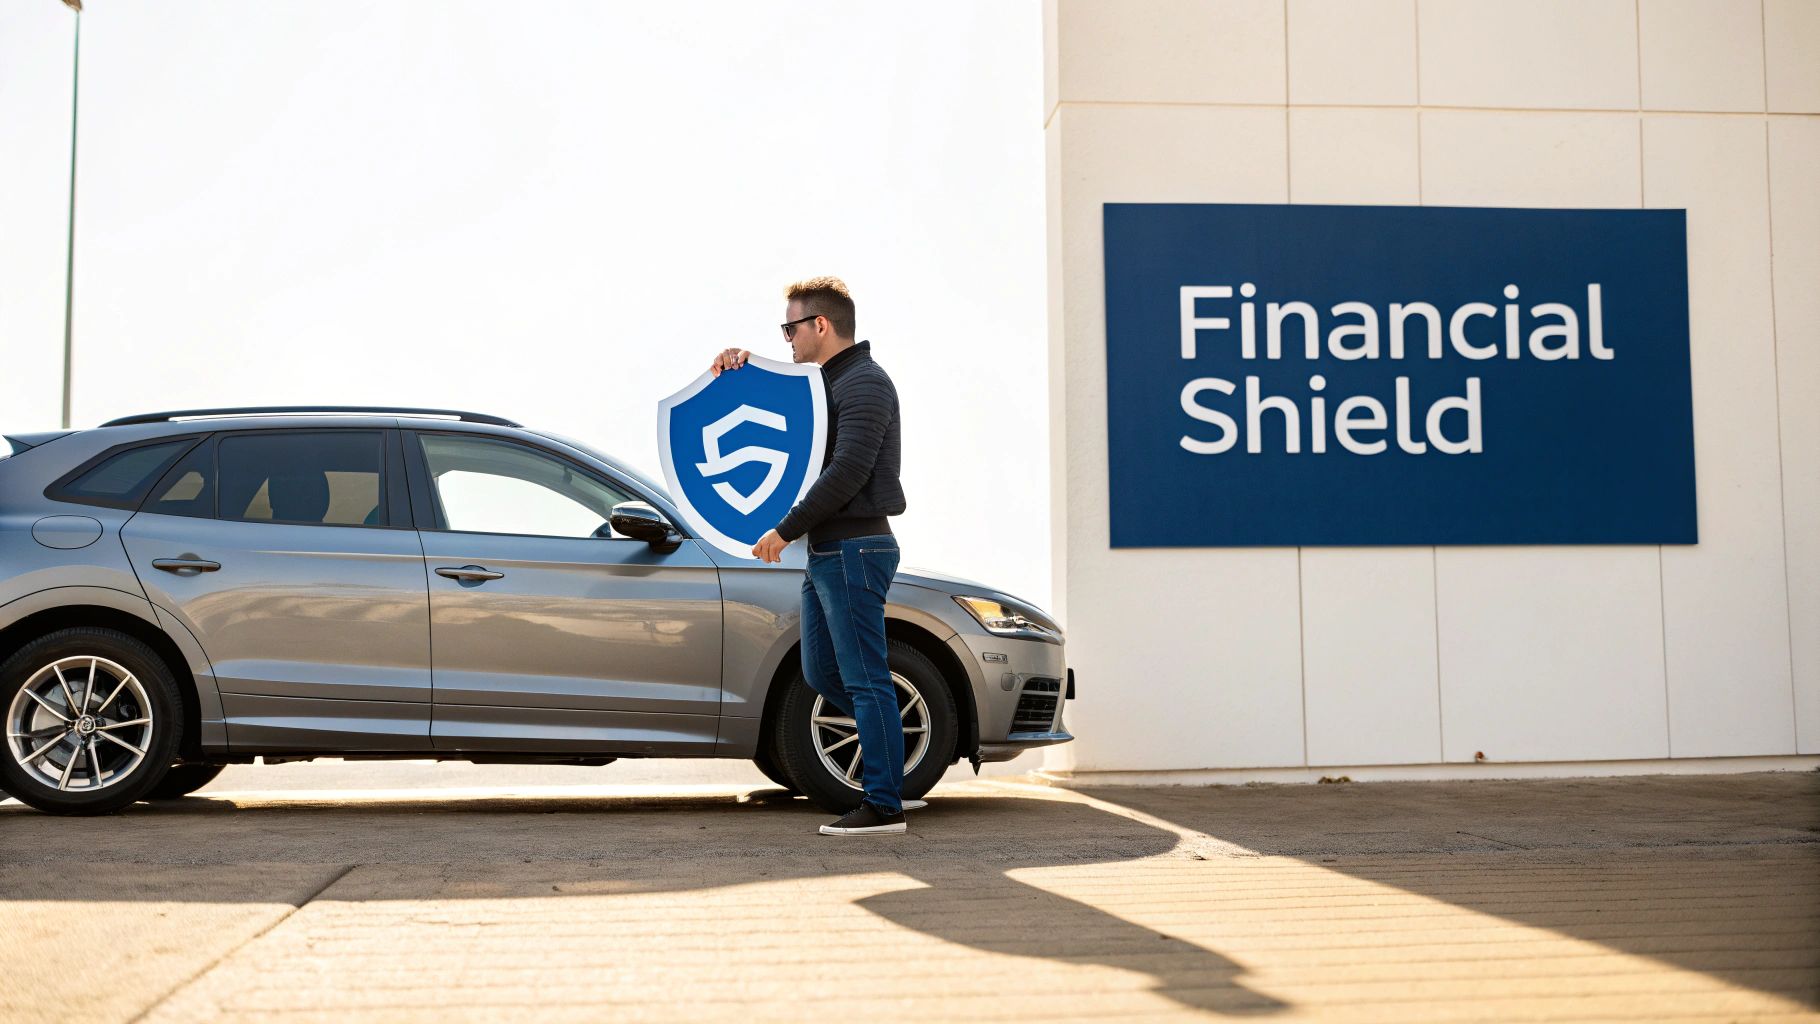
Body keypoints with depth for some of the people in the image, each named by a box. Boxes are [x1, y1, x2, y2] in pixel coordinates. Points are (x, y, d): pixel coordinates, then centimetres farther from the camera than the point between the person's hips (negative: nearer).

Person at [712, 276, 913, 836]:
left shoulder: (864, 382, -12)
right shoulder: (823, 381, 18)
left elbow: (848, 470, -22)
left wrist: (785, 529, -20)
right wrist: (744, 363, 11)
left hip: (854, 548, -10)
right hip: (826, 552, 10)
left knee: (863, 676, -7)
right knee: (821, 672, 14)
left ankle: (884, 805, -2)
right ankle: (884, 742, 28)